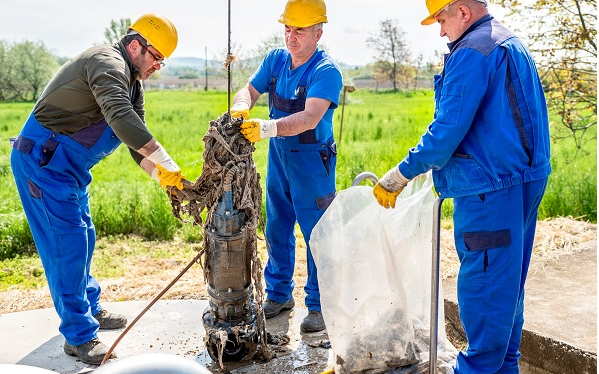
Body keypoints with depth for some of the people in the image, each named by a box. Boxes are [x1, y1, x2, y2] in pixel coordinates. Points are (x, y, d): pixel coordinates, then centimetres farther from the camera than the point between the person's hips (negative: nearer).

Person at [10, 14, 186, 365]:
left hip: (69, 165, 10)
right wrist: (167, 165, -36)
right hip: (43, 160, -10)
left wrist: (162, 176, -7)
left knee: (83, 237, 18)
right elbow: (120, 118, -38)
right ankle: (79, 336, 2)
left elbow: (137, 138, 9)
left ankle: (90, 308, 34)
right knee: (67, 243, -8)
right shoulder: (108, 62, -20)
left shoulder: (132, 83, 11)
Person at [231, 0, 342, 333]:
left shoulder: (326, 71, -18)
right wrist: (241, 108, -26)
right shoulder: (275, 59, 2)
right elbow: (249, 90, -2)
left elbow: (310, 118, -31)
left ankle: (319, 305, 15)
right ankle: (279, 294, 31)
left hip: (312, 160, -6)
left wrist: (267, 128, -44)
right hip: (279, 156, 7)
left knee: (316, 236, 1)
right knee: (277, 229, 15)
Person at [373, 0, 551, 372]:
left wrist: (398, 177, -13)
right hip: (526, 180, 11)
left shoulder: (472, 53, -14)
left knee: (483, 283, -2)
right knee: (508, 279, 17)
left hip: (490, 188, -11)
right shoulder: (513, 45, 19)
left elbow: (447, 129, -20)